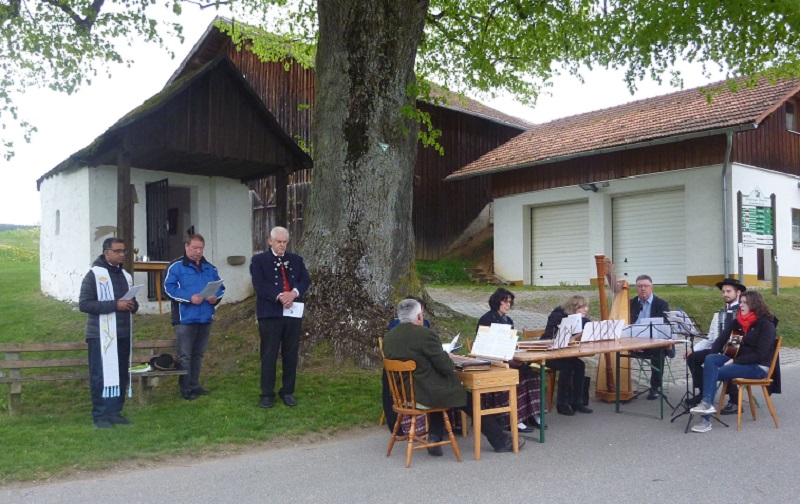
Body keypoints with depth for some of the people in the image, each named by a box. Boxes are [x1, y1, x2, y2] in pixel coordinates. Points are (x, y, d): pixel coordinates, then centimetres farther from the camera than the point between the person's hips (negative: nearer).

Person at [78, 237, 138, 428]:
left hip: (123, 335, 7)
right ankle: (100, 416, 5)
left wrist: (133, 305, 0)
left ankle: (115, 412, 20)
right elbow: (84, 304, -13)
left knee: (121, 375, 10)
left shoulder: (126, 276, 16)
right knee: (101, 376, -3)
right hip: (101, 335, -7)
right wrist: (114, 305, -20)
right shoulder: (94, 275, -6)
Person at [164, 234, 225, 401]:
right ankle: (185, 389, 5)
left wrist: (216, 297, -6)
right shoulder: (176, 266, -4)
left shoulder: (210, 268, 15)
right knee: (185, 355, -2)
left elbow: (220, 287, 17)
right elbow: (169, 287, -13)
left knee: (198, 354, 13)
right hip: (185, 318, -6)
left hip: (205, 318, 6)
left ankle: (195, 385, 22)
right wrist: (189, 298, -23)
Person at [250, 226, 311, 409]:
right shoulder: (259, 260, 3)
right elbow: (259, 284, -9)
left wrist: (294, 293, -16)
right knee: (269, 355, 1)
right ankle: (267, 394, 10)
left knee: (291, 354, 8)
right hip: (270, 313, -3)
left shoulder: (296, 259, 14)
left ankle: (288, 392, 19)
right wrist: (279, 296, -21)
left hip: (293, 312, 3)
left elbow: (306, 280, 4)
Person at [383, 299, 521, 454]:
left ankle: (434, 438, 22)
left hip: (402, 393, 7)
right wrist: (448, 357, 4)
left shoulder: (388, 337, 1)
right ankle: (501, 442, 24)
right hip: (427, 393, -7)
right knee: (471, 401, 12)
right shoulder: (424, 334, -21)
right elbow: (445, 367, -18)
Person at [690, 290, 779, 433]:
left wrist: (734, 361, -18)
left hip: (758, 367, -6)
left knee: (713, 373, -25)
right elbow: (722, 339, 5)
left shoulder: (766, 324, -10)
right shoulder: (739, 321, 11)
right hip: (740, 361, 6)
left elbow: (760, 354, -17)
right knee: (710, 359, -23)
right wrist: (712, 358, -9)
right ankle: (706, 403, -36)